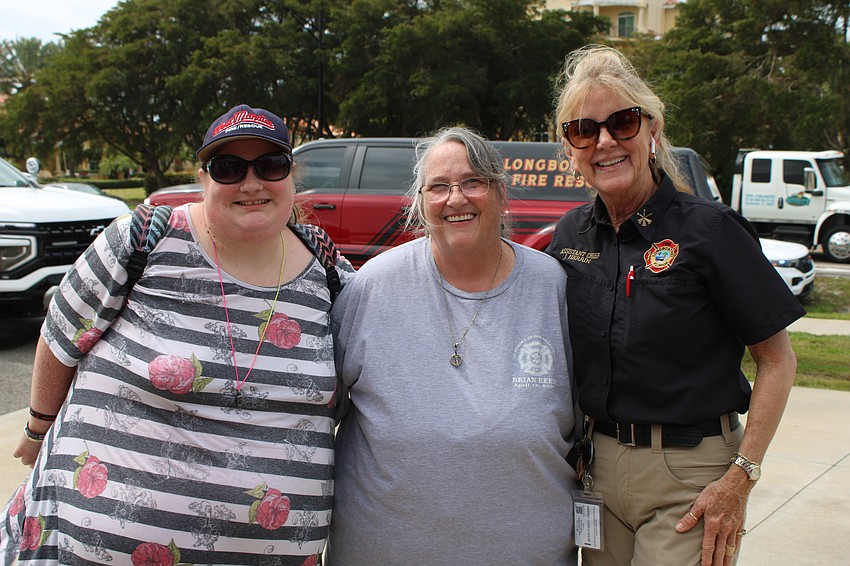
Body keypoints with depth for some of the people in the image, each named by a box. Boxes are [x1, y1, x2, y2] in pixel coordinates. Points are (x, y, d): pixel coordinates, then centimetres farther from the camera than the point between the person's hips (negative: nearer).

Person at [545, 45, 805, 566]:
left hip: (692, 475, -4)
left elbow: (778, 360, -9)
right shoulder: (572, 234, 3)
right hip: (601, 462, 5)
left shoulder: (709, 229, -12)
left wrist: (741, 477, -15)